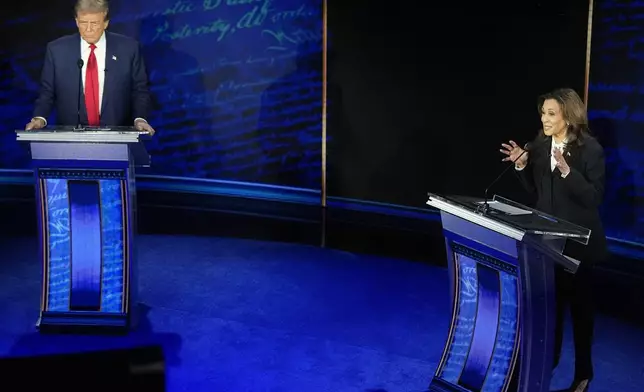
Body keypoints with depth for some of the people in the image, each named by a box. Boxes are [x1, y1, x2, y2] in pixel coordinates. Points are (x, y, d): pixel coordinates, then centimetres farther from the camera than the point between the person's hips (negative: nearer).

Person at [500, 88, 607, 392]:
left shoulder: (590, 149, -16)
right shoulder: (540, 144, 1)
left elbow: (594, 197, -20)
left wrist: (567, 170, -31)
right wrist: (522, 165, -8)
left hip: (577, 240, -5)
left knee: (579, 303, 9)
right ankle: (549, 358, 34)